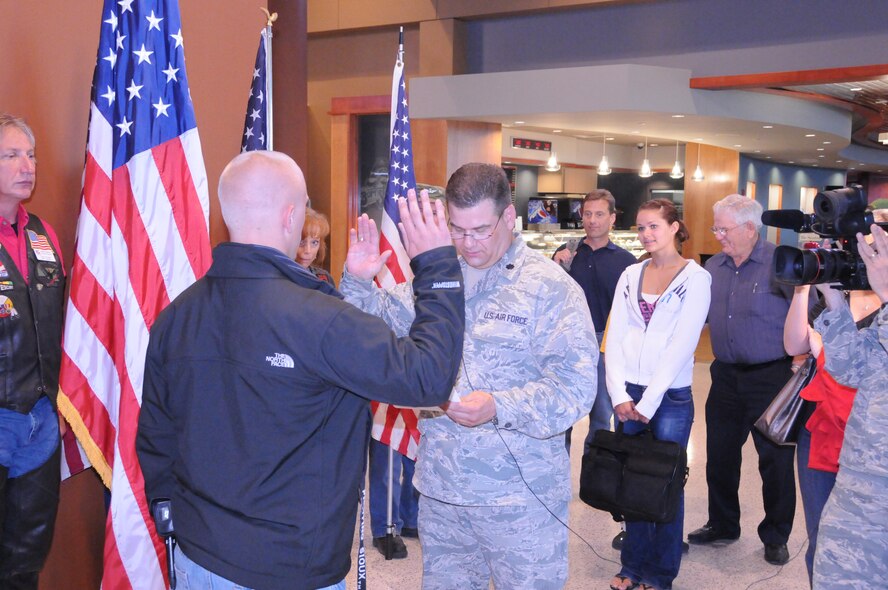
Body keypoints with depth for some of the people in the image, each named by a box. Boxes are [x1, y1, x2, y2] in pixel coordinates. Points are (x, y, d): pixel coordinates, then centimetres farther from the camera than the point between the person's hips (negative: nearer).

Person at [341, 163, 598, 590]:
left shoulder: (551, 287, -10)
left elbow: (575, 386, -16)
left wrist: (498, 408, -30)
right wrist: (359, 282, -7)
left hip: (519, 496, -4)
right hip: (440, 489, 5)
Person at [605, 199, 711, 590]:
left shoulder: (695, 278, -5)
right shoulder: (630, 275, 7)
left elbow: (681, 345, -12)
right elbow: (615, 337, 3)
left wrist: (648, 402, -14)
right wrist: (620, 395, -8)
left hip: (670, 397, -4)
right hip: (628, 396, 4)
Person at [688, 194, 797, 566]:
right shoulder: (713, 267, 7)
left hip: (771, 377, -6)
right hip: (726, 375, 6)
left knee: (775, 459, 5)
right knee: (719, 454, 13)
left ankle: (775, 537, 24)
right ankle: (722, 525, 32)